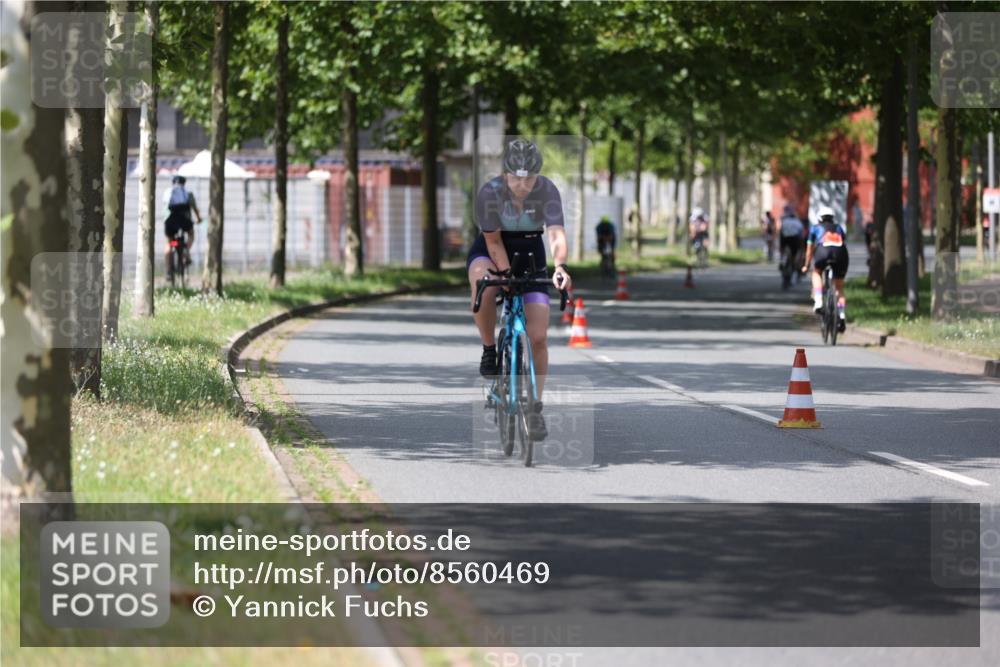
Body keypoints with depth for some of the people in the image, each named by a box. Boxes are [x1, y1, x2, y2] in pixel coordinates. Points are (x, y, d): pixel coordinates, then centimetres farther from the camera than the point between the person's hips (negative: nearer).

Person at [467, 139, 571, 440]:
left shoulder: (547, 191, -24)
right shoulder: (489, 192, -26)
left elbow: (557, 234, -34)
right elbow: (493, 241, -21)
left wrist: (560, 266, -52)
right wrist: (506, 275, -34)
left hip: (530, 254, 1)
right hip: (490, 252, -1)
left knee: (538, 337, -8)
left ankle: (535, 406, 8)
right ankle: (489, 349, -15)